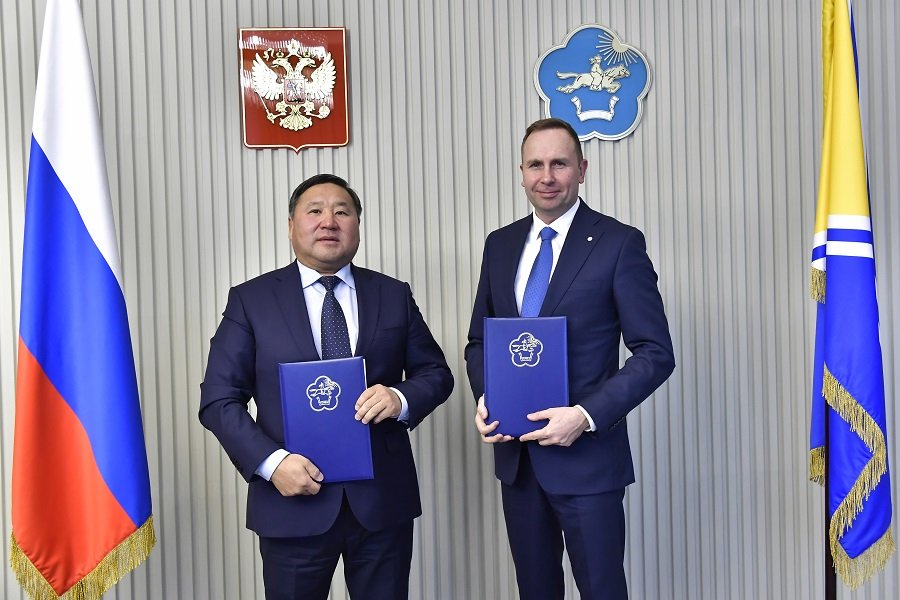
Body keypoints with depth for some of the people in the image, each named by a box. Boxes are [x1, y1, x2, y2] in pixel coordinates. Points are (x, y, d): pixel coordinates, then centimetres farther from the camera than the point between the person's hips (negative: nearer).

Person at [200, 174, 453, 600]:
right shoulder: (250, 300, 1)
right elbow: (218, 400, -2)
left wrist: (401, 398, -12)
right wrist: (270, 462, -16)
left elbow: (436, 373, 10)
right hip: (293, 503, -1)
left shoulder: (394, 296, 7)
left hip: (383, 500, 2)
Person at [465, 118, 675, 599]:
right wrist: (484, 397, -5)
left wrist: (587, 415, -19)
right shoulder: (500, 244, 8)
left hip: (587, 453, -5)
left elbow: (655, 353, -9)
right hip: (515, 452, 5)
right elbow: (479, 341, 15)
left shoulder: (619, 243, -7)